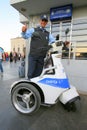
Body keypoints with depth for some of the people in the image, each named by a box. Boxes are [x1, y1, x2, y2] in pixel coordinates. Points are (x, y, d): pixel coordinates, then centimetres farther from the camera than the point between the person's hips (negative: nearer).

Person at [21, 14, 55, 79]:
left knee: (38, 74, 8)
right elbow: (25, 36, -4)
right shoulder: (33, 30, 8)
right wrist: (23, 31, -26)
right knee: (31, 74, -5)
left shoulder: (48, 34, 17)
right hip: (33, 56, -3)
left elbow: (54, 42, 13)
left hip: (42, 57, 3)